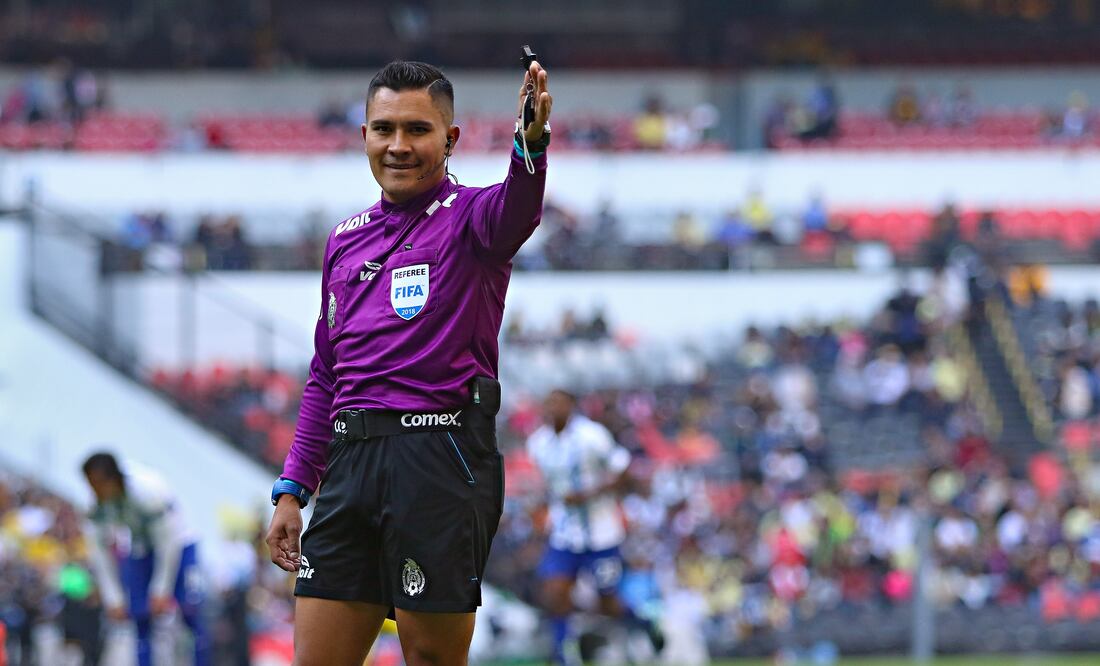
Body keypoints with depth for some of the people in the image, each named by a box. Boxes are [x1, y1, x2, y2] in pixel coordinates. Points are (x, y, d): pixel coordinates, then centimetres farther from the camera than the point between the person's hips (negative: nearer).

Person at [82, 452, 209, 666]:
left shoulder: (148, 491, -33)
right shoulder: (96, 506, -18)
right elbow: (100, 552, -7)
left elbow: (169, 544, -25)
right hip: (139, 551, 4)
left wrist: (161, 590, -22)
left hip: (176, 546, -4)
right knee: (141, 622, -5)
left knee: (191, 614, -17)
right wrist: (113, 599, -9)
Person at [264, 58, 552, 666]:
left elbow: (513, 210, -25)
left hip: (441, 459, -6)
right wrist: (292, 490, 17)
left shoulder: (466, 217, 1)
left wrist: (530, 143, -48)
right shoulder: (346, 239, 19)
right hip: (351, 460, 6)